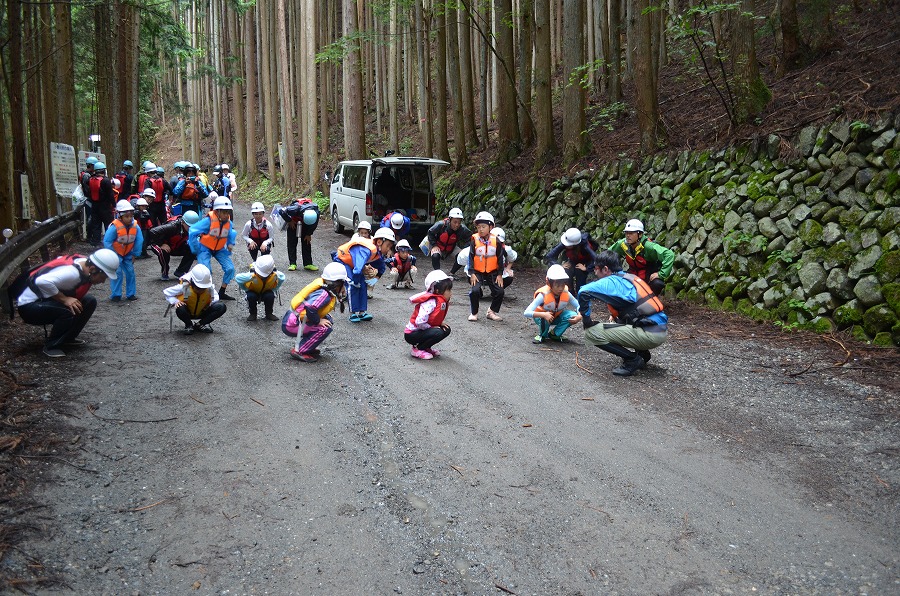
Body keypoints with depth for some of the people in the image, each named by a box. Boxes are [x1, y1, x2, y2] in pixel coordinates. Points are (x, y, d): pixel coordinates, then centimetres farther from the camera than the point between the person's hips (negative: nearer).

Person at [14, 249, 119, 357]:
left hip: (46, 302, 9)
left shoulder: (85, 263, -4)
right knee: (69, 311, -33)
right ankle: (51, 346, -12)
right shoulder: (71, 273, -32)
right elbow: (43, 282, -44)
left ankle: (67, 338, 9)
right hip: (28, 306, -9)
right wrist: (64, 299, -32)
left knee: (90, 302, -3)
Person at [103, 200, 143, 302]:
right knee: (117, 273, -9)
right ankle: (115, 295, 1)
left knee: (130, 272, 3)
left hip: (128, 254, 4)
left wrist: (134, 254, -1)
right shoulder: (114, 227, -25)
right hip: (116, 254, -4)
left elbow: (139, 241, -2)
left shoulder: (135, 227, -12)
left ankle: (131, 293, 14)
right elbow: (107, 241, -19)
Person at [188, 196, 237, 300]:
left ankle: (221, 293, 8)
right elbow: (192, 232, -23)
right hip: (205, 248, -5)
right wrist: (196, 249, -16)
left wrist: (230, 245, 1)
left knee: (230, 269, -8)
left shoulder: (228, 223, -9)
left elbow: (232, 234, 14)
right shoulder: (209, 220, -26)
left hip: (219, 249, 5)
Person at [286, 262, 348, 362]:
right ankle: (299, 350, -10)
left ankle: (301, 343, 17)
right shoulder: (324, 294, -24)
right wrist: (318, 321, -21)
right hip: (293, 324, -9)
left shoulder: (323, 287, 3)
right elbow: (310, 307, -37)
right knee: (326, 327, -18)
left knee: (328, 320, 12)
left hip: (294, 317, 9)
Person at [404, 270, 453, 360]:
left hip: (424, 329, 9)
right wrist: (431, 327, -19)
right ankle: (417, 349, -9)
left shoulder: (442, 301, 3)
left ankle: (426, 347, 12)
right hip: (412, 334, -9)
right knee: (438, 333, -28)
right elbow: (419, 322, -34)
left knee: (446, 329, 1)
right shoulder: (431, 302, -27)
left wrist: (440, 323, -4)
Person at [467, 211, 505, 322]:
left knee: (499, 292, -7)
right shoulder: (475, 240, -8)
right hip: (477, 272, -2)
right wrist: (472, 273, -11)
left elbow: (500, 258, 2)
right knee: (475, 291, -20)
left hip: (492, 272, 2)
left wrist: (500, 274, 0)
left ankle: (492, 312, 16)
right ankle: (474, 313, 3)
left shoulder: (496, 241, -5)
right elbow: (470, 257, -5)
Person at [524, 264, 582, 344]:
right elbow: (526, 313, -39)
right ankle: (542, 335, -6)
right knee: (544, 318, -38)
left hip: (557, 316, 4)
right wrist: (543, 315, -54)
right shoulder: (543, 295, -33)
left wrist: (579, 316, -36)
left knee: (572, 316, -24)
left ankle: (554, 334, -1)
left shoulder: (566, 294, -22)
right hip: (542, 317, -4)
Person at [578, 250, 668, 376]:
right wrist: (616, 317, 22)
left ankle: (633, 360, -3)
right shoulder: (629, 277, 17)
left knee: (591, 333, -9)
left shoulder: (611, 281, -7)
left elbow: (584, 291, -21)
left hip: (649, 334, -9)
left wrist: (586, 318, -9)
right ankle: (642, 353, 23)